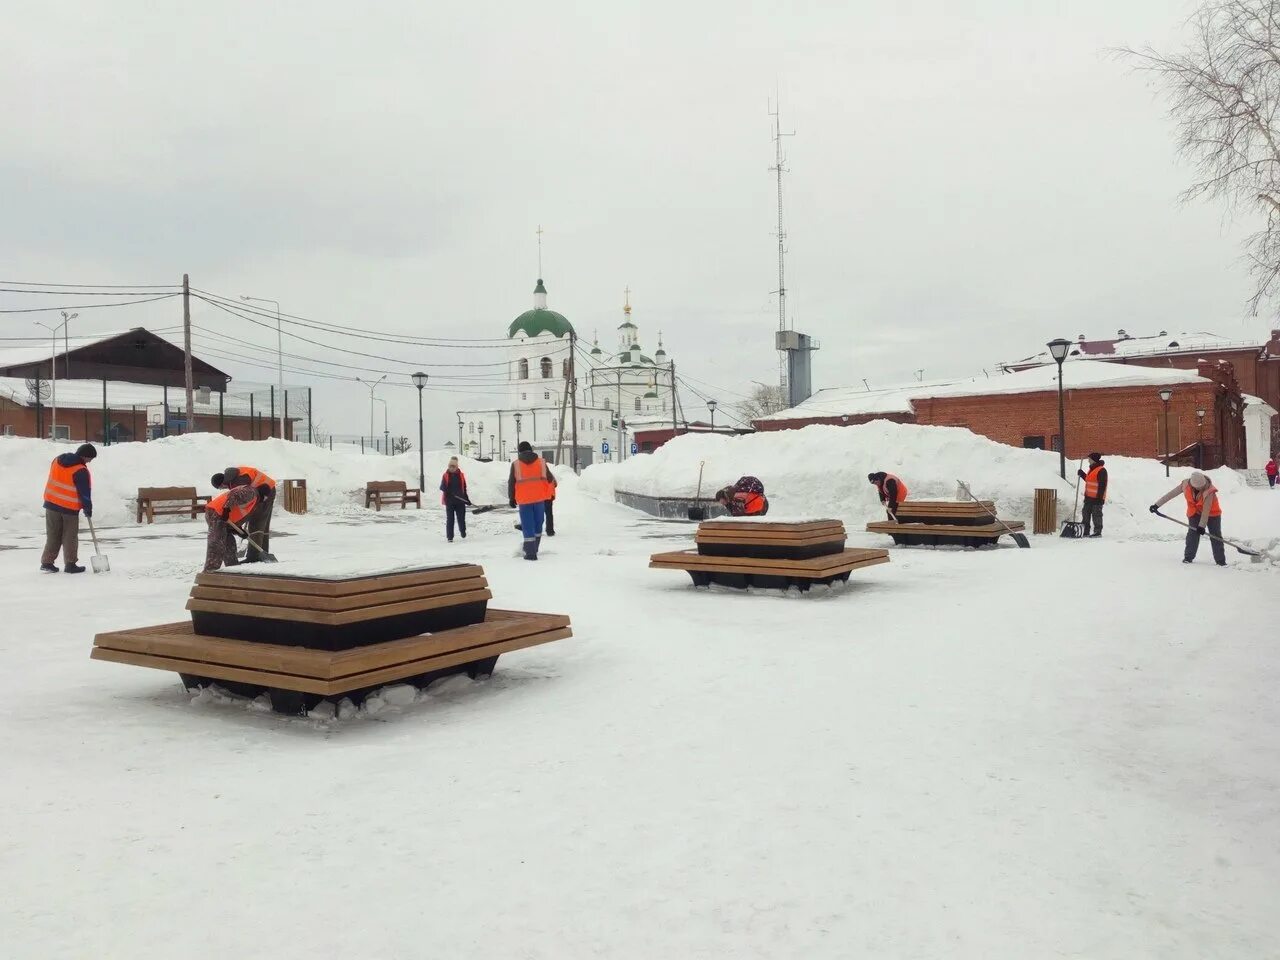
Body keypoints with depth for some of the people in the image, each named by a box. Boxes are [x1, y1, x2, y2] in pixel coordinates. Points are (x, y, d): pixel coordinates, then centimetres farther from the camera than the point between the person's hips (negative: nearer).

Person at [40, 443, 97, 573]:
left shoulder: (57, 460, 4)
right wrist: (88, 509, -1)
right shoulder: (81, 471, -17)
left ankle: (47, 562, 13)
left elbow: (54, 480, 15)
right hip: (70, 508, -6)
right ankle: (70, 564, 5)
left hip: (52, 504, 6)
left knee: (53, 535, 13)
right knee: (70, 537, 4)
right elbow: (85, 493, -12)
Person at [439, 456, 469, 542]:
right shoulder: (446, 475, 0)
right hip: (449, 501, -1)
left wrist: (467, 500, 8)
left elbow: (464, 489, 10)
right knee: (450, 519, 0)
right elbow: (442, 487, -3)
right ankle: (450, 537, 5)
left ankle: (463, 533, 33)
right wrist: (445, 488, -27)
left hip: (460, 501, 1)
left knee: (461, 519, 8)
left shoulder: (461, 475, 4)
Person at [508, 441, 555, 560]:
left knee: (528, 525, 2)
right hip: (539, 498, 2)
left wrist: (511, 498, 15)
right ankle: (534, 550, 24)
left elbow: (511, 483, 3)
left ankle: (530, 553, -3)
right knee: (538, 524, 16)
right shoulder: (541, 462, 4)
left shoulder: (515, 464, 0)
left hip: (524, 499, -2)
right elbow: (550, 479, 11)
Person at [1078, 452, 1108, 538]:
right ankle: (1085, 532, 17)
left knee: (1096, 515, -3)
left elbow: (1102, 485, -19)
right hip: (1089, 497, 10)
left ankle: (1097, 532, 3)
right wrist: (1082, 474, 19)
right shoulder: (1092, 469, 15)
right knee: (1086, 513, 11)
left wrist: (1099, 497, -22)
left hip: (1096, 498, -10)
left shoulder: (1101, 470, -15)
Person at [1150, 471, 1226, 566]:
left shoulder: (1209, 491, -32)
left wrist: (1202, 525, -31)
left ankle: (1221, 560, 4)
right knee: (1192, 534, -5)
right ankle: (1188, 557, 6)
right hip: (1195, 513, 2)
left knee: (1216, 536, -2)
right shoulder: (1186, 485, -23)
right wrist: (1157, 504, -12)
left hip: (1212, 513, -2)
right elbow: (1171, 494, -13)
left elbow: (1206, 510, -31)